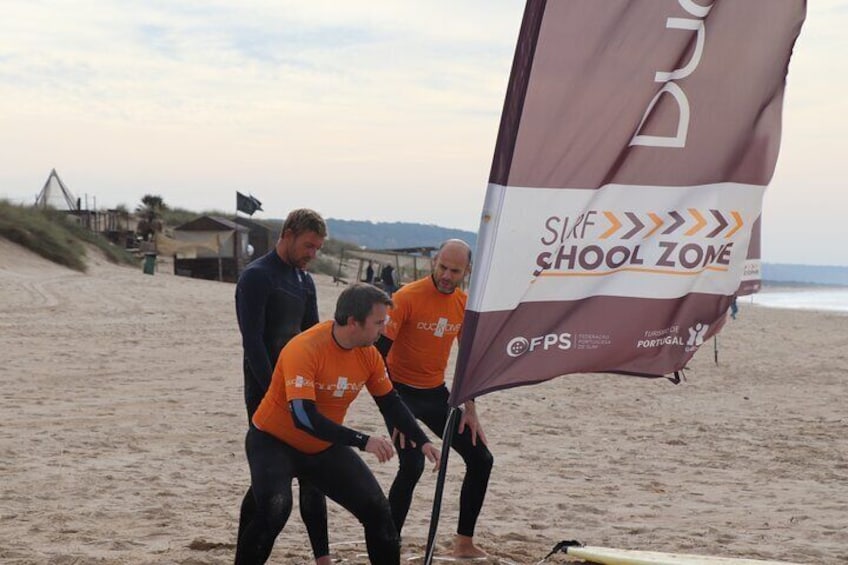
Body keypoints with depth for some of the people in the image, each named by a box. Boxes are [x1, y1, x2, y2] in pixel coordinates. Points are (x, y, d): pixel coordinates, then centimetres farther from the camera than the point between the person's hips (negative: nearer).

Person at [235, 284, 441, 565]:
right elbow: (303, 416, -38)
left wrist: (422, 441, -2)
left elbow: (390, 402, 8)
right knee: (275, 508, -30)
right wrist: (363, 441, -40)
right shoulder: (305, 349, -29)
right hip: (273, 442, -6)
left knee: (377, 509, 0)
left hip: (325, 447, 7)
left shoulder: (368, 353, -8)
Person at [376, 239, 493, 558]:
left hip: (436, 392, 7)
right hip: (401, 391, -7)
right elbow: (378, 353, -19)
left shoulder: (465, 304, 1)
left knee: (481, 459, 6)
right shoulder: (407, 298, -18)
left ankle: (464, 543, 19)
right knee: (412, 465, -23)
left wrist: (470, 409, 8)